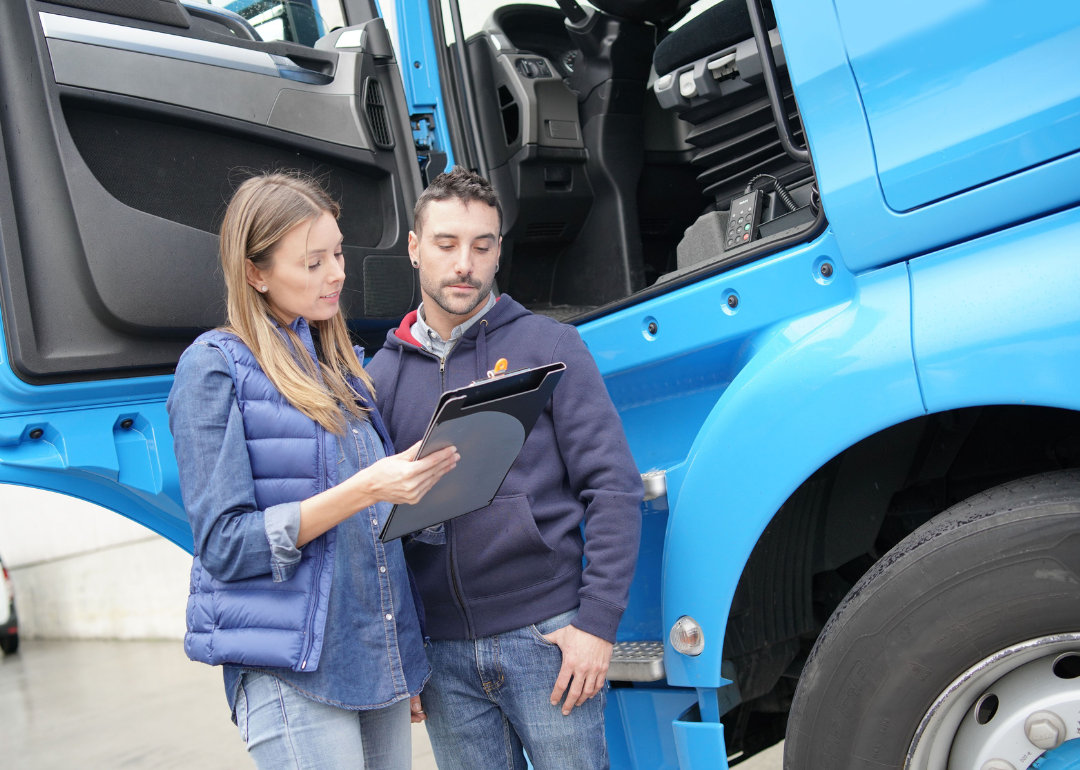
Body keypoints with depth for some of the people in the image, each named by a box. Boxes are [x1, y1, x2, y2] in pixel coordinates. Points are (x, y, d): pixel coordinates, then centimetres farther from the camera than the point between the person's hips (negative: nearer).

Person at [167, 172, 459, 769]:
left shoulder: (342, 365, 14)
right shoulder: (216, 367, -6)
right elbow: (224, 544, -12)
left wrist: (408, 664, 15)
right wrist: (363, 490, -20)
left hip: (382, 660, 6)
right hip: (293, 673, -6)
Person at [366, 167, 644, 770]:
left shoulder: (548, 346, -1)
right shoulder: (383, 374, 8)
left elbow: (614, 486, -4)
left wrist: (598, 622, -10)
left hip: (547, 635, -2)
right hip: (441, 655, 3)